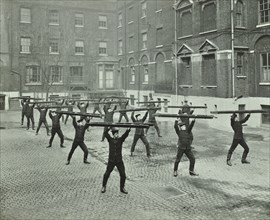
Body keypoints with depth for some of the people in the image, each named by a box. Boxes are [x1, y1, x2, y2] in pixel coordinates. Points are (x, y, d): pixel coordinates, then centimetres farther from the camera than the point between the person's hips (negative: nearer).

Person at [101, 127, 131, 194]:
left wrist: (128, 130, -36)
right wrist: (108, 128, -33)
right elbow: (106, 133, -17)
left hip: (119, 161, 1)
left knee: (123, 175, 2)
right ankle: (104, 187, 28)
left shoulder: (120, 139, -1)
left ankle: (122, 188, 22)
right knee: (106, 174, 6)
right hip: (111, 161, -1)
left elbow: (125, 135, -17)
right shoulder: (110, 139, -2)